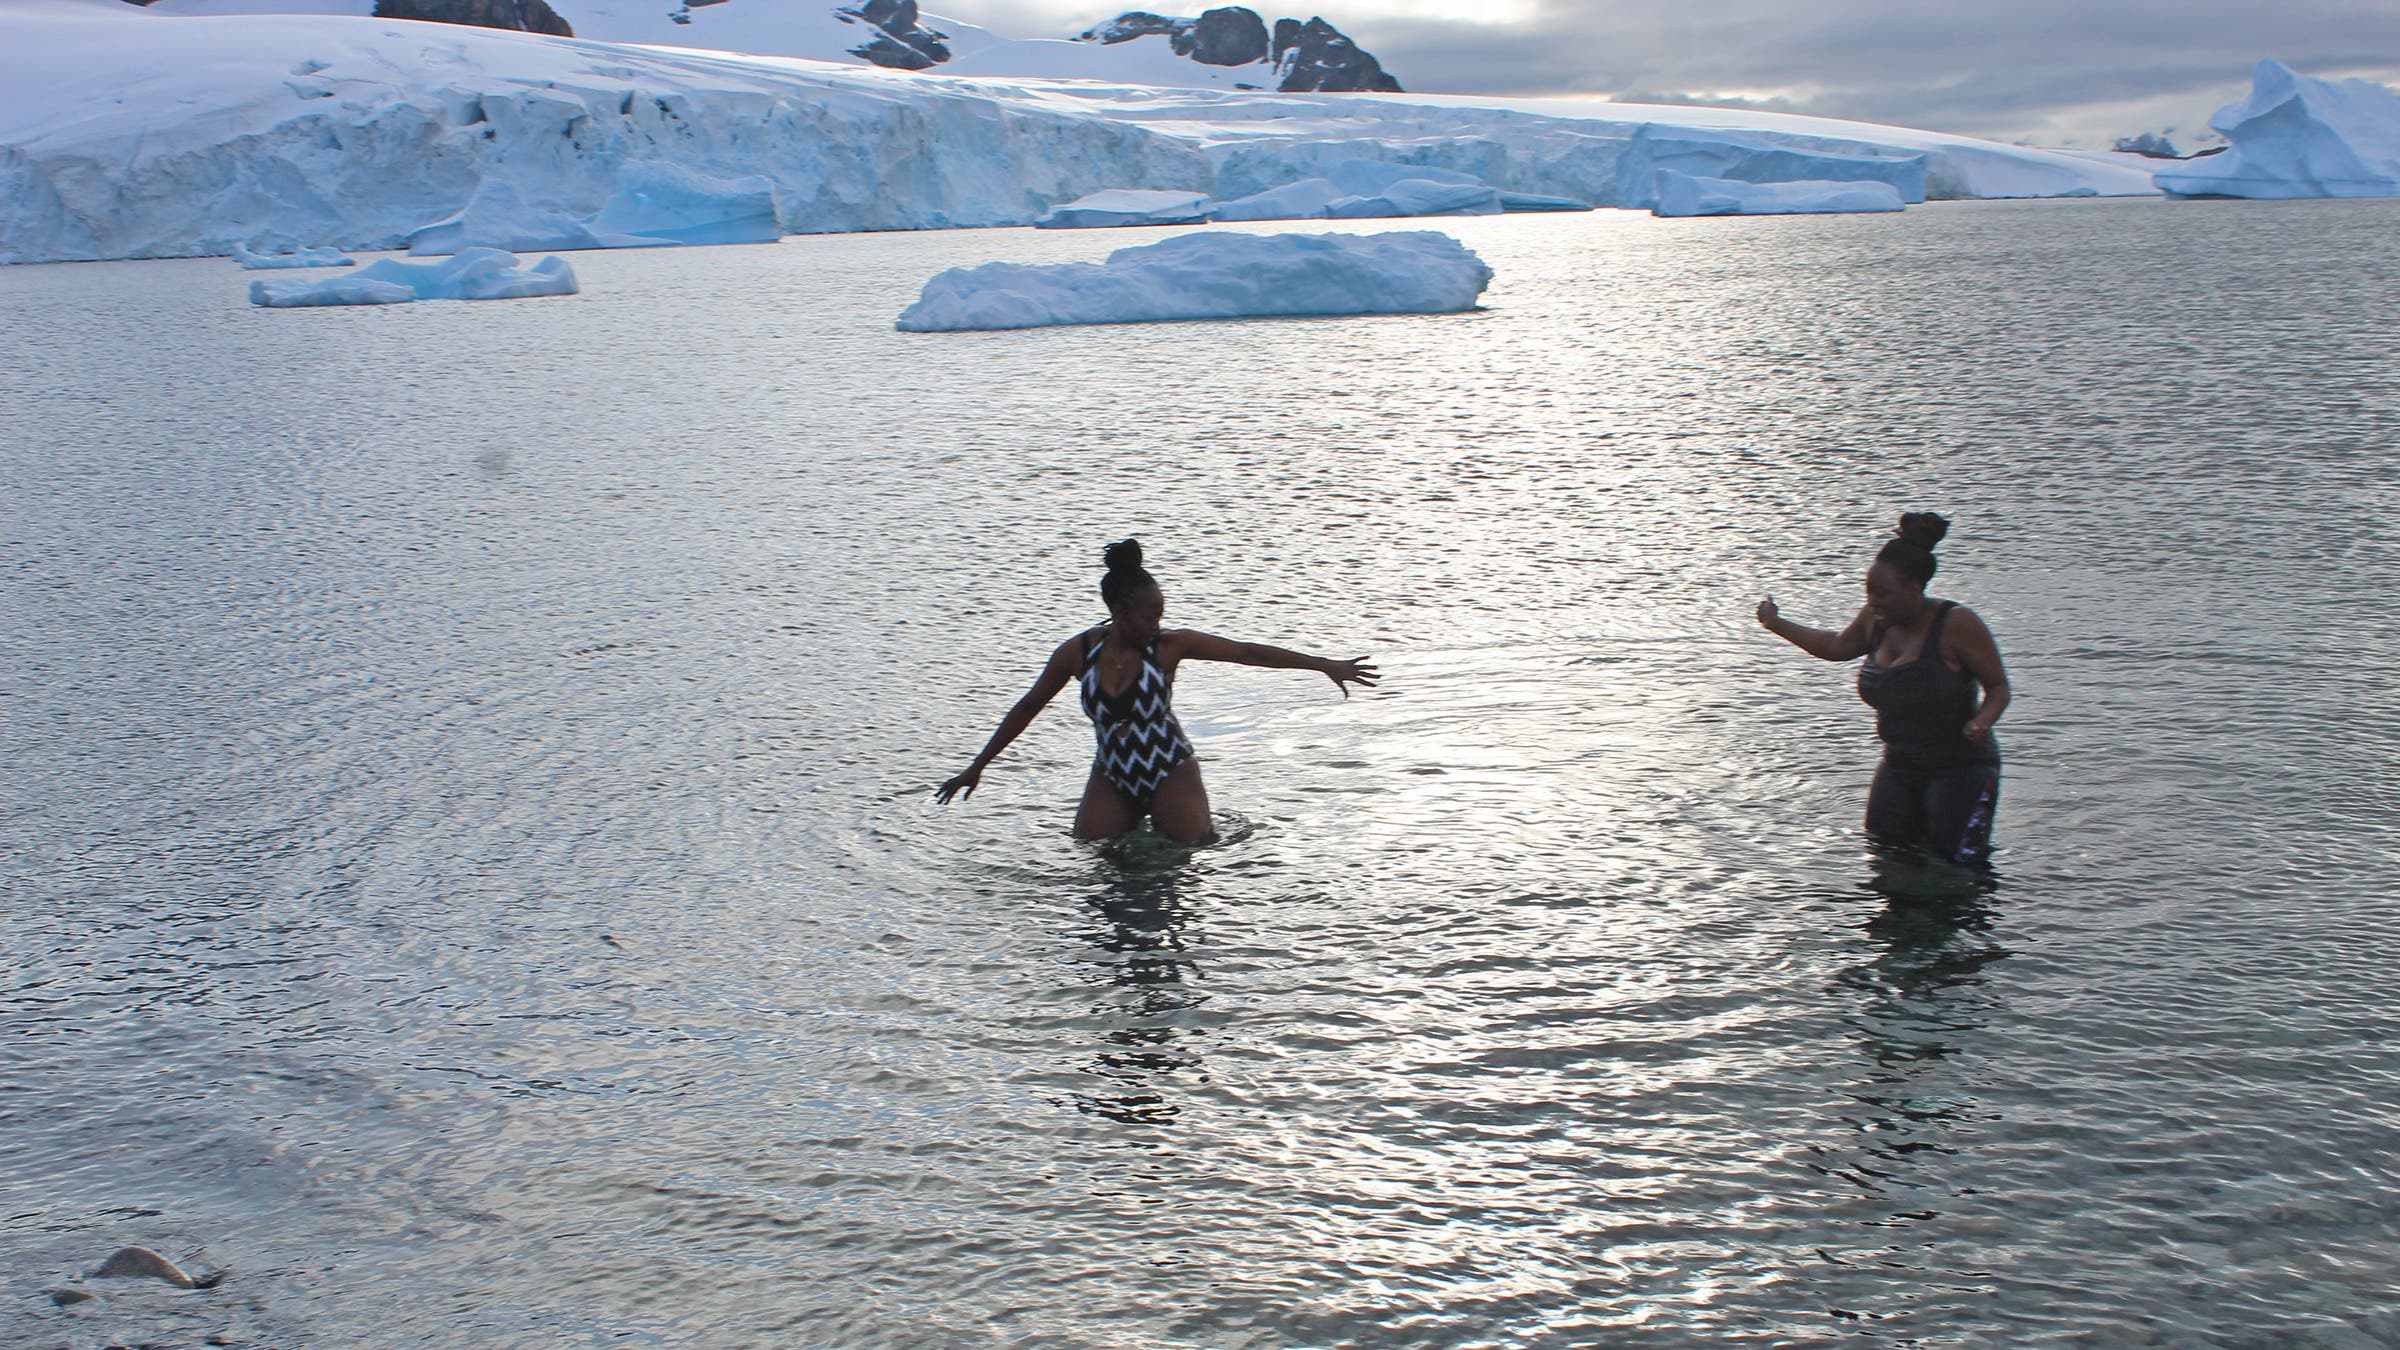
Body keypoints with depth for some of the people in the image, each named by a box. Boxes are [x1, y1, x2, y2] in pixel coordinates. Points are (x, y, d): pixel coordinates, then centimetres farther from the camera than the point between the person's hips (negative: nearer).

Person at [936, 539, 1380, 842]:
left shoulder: (1169, 645, -14)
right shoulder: (1078, 652, -9)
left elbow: (1248, 652, -16)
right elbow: (1028, 707, 2)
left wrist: (1324, 665, -20)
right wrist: (977, 767, 6)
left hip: (1171, 771, -2)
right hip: (1111, 777, 2)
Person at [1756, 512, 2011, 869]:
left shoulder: (1957, 624, -16)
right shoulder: (1876, 620, 2)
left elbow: (1998, 688, -9)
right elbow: (1838, 646, 25)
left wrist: (1982, 722, -30)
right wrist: (1777, 624, 27)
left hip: (1960, 769, -7)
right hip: (1899, 769, 7)